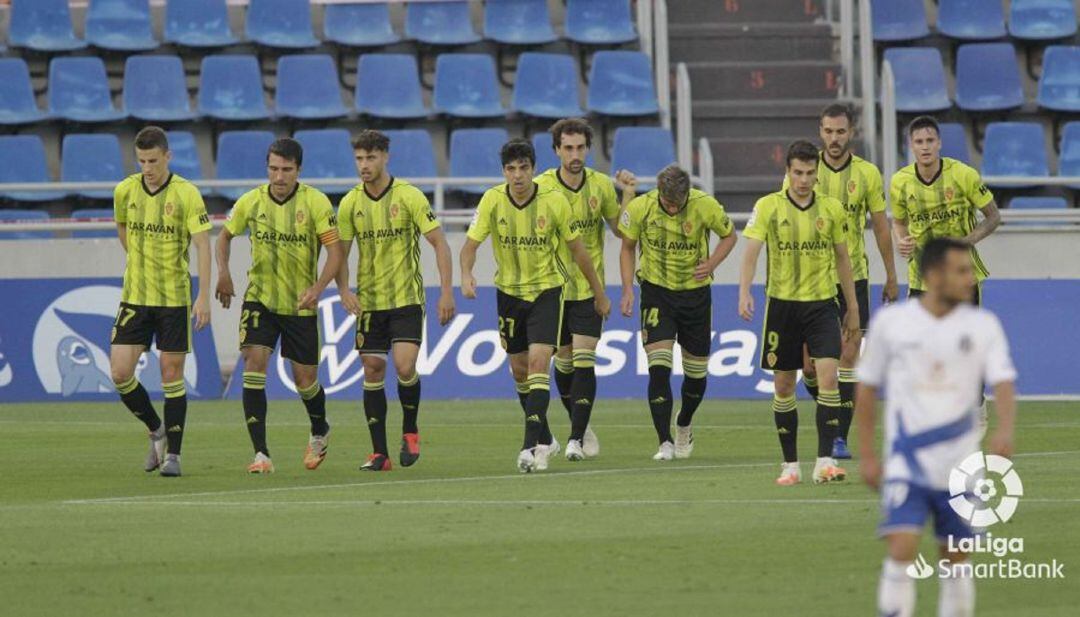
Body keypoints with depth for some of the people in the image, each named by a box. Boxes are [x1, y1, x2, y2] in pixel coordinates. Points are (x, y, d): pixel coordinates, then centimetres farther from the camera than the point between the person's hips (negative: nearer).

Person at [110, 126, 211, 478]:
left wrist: (204, 297, -20)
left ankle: (173, 454, 6)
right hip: (134, 297, 4)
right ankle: (156, 432, 18)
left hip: (174, 298, -4)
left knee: (172, 376, -2)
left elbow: (203, 244, -13)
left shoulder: (186, 194, -11)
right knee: (120, 373, -5)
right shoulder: (125, 191, 1)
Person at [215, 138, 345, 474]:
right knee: (253, 365, -16)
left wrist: (317, 288, -25)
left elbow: (335, 250, -11)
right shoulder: (251, 201, -3)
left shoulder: (315, 202, -11)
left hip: (300, 305, -1)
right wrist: (223, 273, -3)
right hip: (259, 298, 1)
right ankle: (260, 453, -16)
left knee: (304, 379, 6)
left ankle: (319, 432, 39)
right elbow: (225, 235, 14)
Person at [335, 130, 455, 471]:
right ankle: (379, 452, 7)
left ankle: (410, 431, 9)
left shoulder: (409, 196, -8)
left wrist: (447, 292, -12)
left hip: (406, 298, -3)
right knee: (373, 371, 1)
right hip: (368, 302, 3)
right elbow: (340, 252, 8)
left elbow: (439, 243, -6)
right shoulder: (350, 203, 2)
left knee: (405, 366, -17)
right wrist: (344, 290, -9)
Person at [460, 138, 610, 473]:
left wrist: (599, 294, 5)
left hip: (547, 289, -3)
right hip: (509, 291, 3)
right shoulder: (493, 200, -11)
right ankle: (543, 437, 30)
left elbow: (577, 249, -2)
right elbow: (470, 244, -13)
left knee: (538, 364, -17)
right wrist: (466, 276, -34)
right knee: (520, 370, 10)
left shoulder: (555, 201, -14)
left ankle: (530, 447, -23)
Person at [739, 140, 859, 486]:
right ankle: (790, 464, 15)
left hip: (822, 303, 1)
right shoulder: (768, 207, -3)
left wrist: (853, 308, 14)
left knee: (828, 376, -14)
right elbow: (752, 250, -13)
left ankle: (825, 462, -12)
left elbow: (842, 258, 12)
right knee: (784, 385, 5)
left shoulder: (832, 209, 4)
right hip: (782, 303, -1)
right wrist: (744, 292, -28)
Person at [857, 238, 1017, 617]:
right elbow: (867, 387, 9)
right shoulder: (890, 322, 0)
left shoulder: (983, 326, 1)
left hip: (961, 468, 2)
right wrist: (866, 455, 7)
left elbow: (1003, 383, -9)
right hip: (906, 465, -2)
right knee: (902, 550, -17)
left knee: (955, 561, 9)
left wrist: (1004, 431, -29)